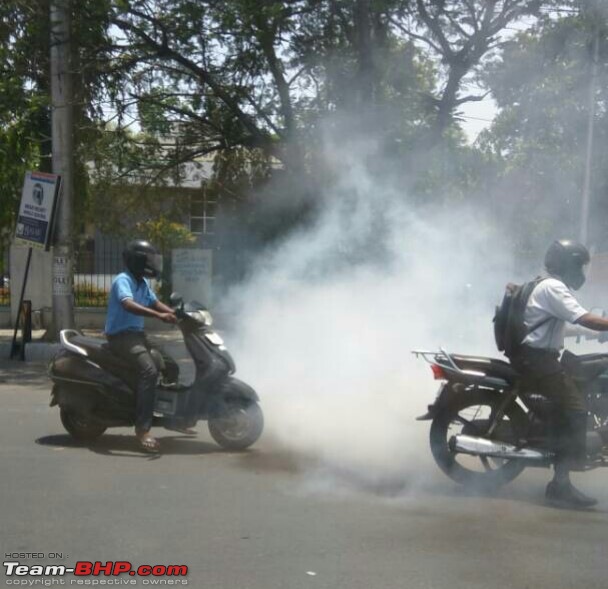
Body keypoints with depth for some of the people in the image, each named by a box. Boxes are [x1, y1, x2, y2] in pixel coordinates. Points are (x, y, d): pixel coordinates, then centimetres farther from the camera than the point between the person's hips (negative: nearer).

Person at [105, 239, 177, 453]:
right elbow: (128, 304, -34)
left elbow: (155, 303, 20)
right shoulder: (123, 280, -16)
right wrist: (159, 316, -44)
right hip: (121, 336, -10)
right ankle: (142, 429, -32)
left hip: (137, 334, 10)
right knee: (149, 370, -29)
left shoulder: (143, 283, 13)